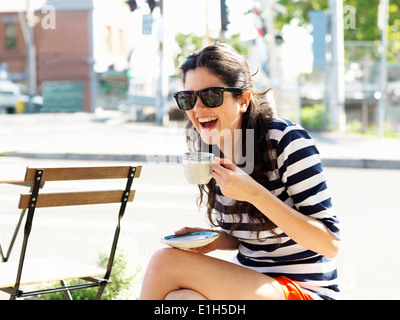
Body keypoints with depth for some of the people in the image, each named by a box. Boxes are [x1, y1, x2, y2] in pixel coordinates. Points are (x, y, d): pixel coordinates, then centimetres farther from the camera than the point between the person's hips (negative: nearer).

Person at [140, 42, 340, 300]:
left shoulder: (287, 141, -16)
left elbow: (330, 243, -18)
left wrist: (254, 194, -26)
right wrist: (215, 240, -7)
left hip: (304, 291, -6)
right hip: (247, 285, 6)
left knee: (167, 261, -23)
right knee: (180, 297, -27)